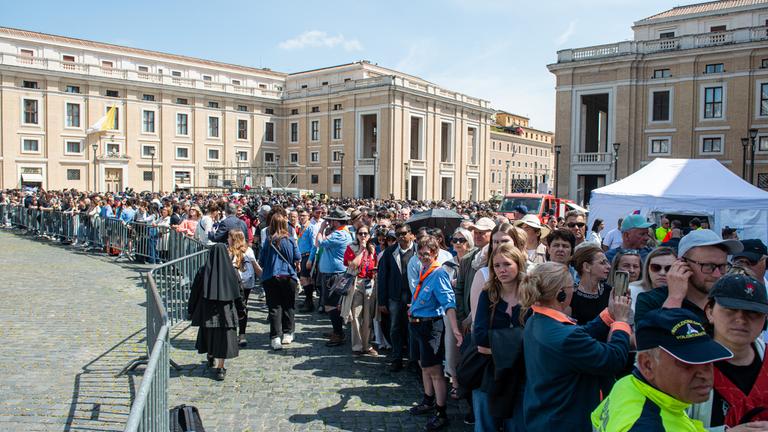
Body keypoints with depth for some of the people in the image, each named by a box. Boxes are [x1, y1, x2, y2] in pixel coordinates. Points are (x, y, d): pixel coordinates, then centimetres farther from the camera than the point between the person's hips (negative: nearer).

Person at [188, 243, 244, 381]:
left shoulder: (204, 271, -7)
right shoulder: (231, 271, -9)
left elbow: (195, 291, -3)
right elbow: (238, 292, -5)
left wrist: (191, 310, 7)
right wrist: (241, 308, 7)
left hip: (207, 309, 2)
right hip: (226, 310, -2)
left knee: (208, 334, 22)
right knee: (223, 338, 4)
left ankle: (211, 358, 43)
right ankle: (220, 368, 1)